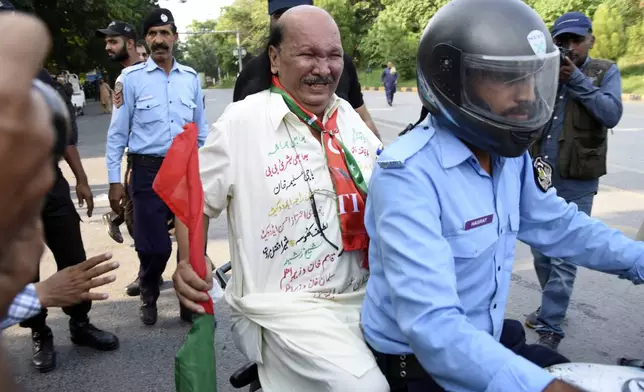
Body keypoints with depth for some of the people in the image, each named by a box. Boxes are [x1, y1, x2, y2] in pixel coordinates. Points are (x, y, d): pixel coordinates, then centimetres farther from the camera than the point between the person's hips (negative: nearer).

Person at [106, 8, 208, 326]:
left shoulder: (191, 77, 7)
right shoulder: (131, 77, -3)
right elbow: (117, 133, 0)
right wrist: (114, 181, -3)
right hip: (148, 171, -3)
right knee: (154, 246, 1)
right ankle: (148, 296, 33)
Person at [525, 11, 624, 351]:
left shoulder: (604, 71, 1)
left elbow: (611, 114, -14)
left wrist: (576, 79, -17)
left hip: (576, 182, -4)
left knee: (564, 256, -4)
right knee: (541, 250, 15)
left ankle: (550, 327, 3)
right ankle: (552, 306, 35)